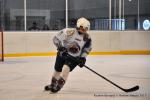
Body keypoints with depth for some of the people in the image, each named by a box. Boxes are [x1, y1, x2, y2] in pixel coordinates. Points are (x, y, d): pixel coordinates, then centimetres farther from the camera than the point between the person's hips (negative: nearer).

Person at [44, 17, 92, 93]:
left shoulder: (87, 38, -8)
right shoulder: (69, 32, -21)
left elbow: (86, 49, 7)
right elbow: (56, 38, -18)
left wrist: (83, 58, -5)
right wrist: (60, 47, -31)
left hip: (74, 57, 0)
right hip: (62, 54, 0)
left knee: (66, 69, -24)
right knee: (57, 70, 14)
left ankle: (58, 86, -11)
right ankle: (53, 85, 41)